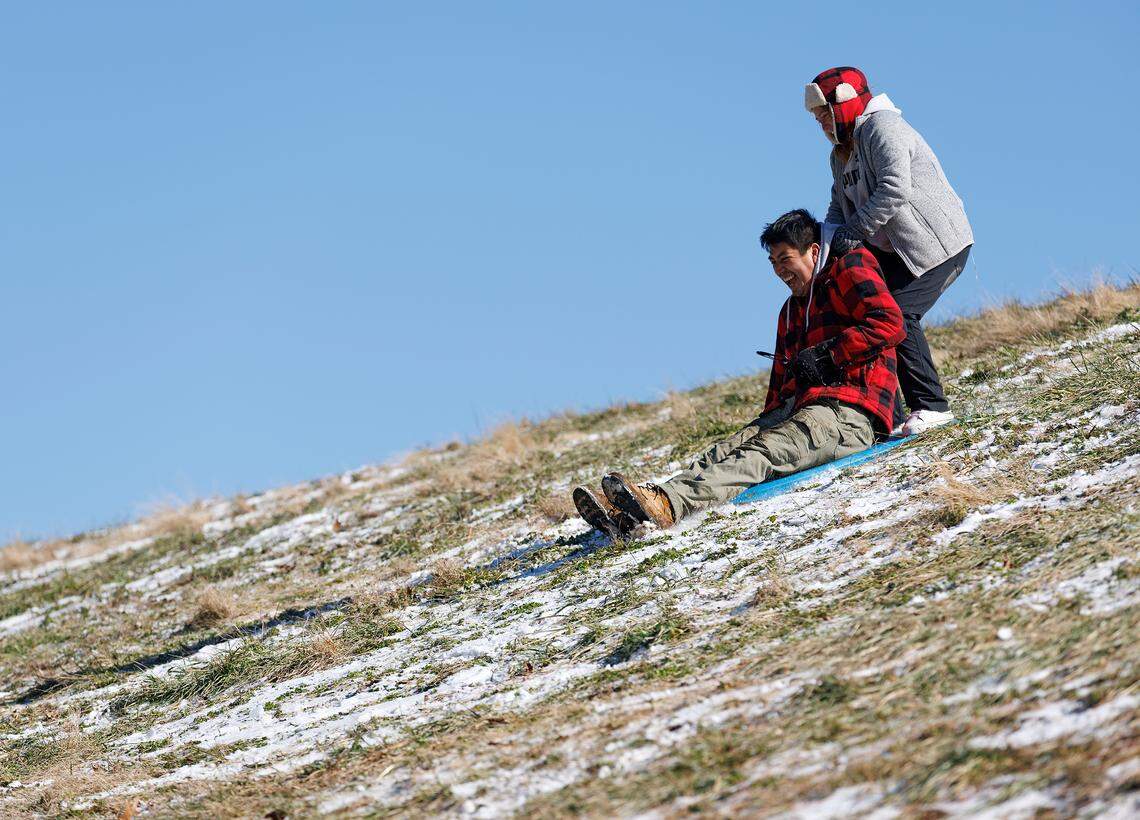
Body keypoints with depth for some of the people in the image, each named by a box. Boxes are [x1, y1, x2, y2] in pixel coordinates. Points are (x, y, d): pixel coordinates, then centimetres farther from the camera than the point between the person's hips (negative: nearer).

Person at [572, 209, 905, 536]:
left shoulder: (850, 271, 3)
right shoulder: (790, 311, 30)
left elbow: (889, 323, -14)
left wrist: (826, 354, -14)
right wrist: (768, 421, 12)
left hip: (847, 411, -9)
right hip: (796, 409, 9)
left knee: (764, 453, -31)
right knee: (723, 453, -14)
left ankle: (666, 504, -56)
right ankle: (626, 514, -34)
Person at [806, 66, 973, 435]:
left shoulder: (881, 128, -14)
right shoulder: (841, 155, 18)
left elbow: (895, 189, -26)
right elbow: (840, 208, 18)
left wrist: (853, 232, -25)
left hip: (937, 243, -10)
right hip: (893, 251, 10)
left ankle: (930, 405, -18)